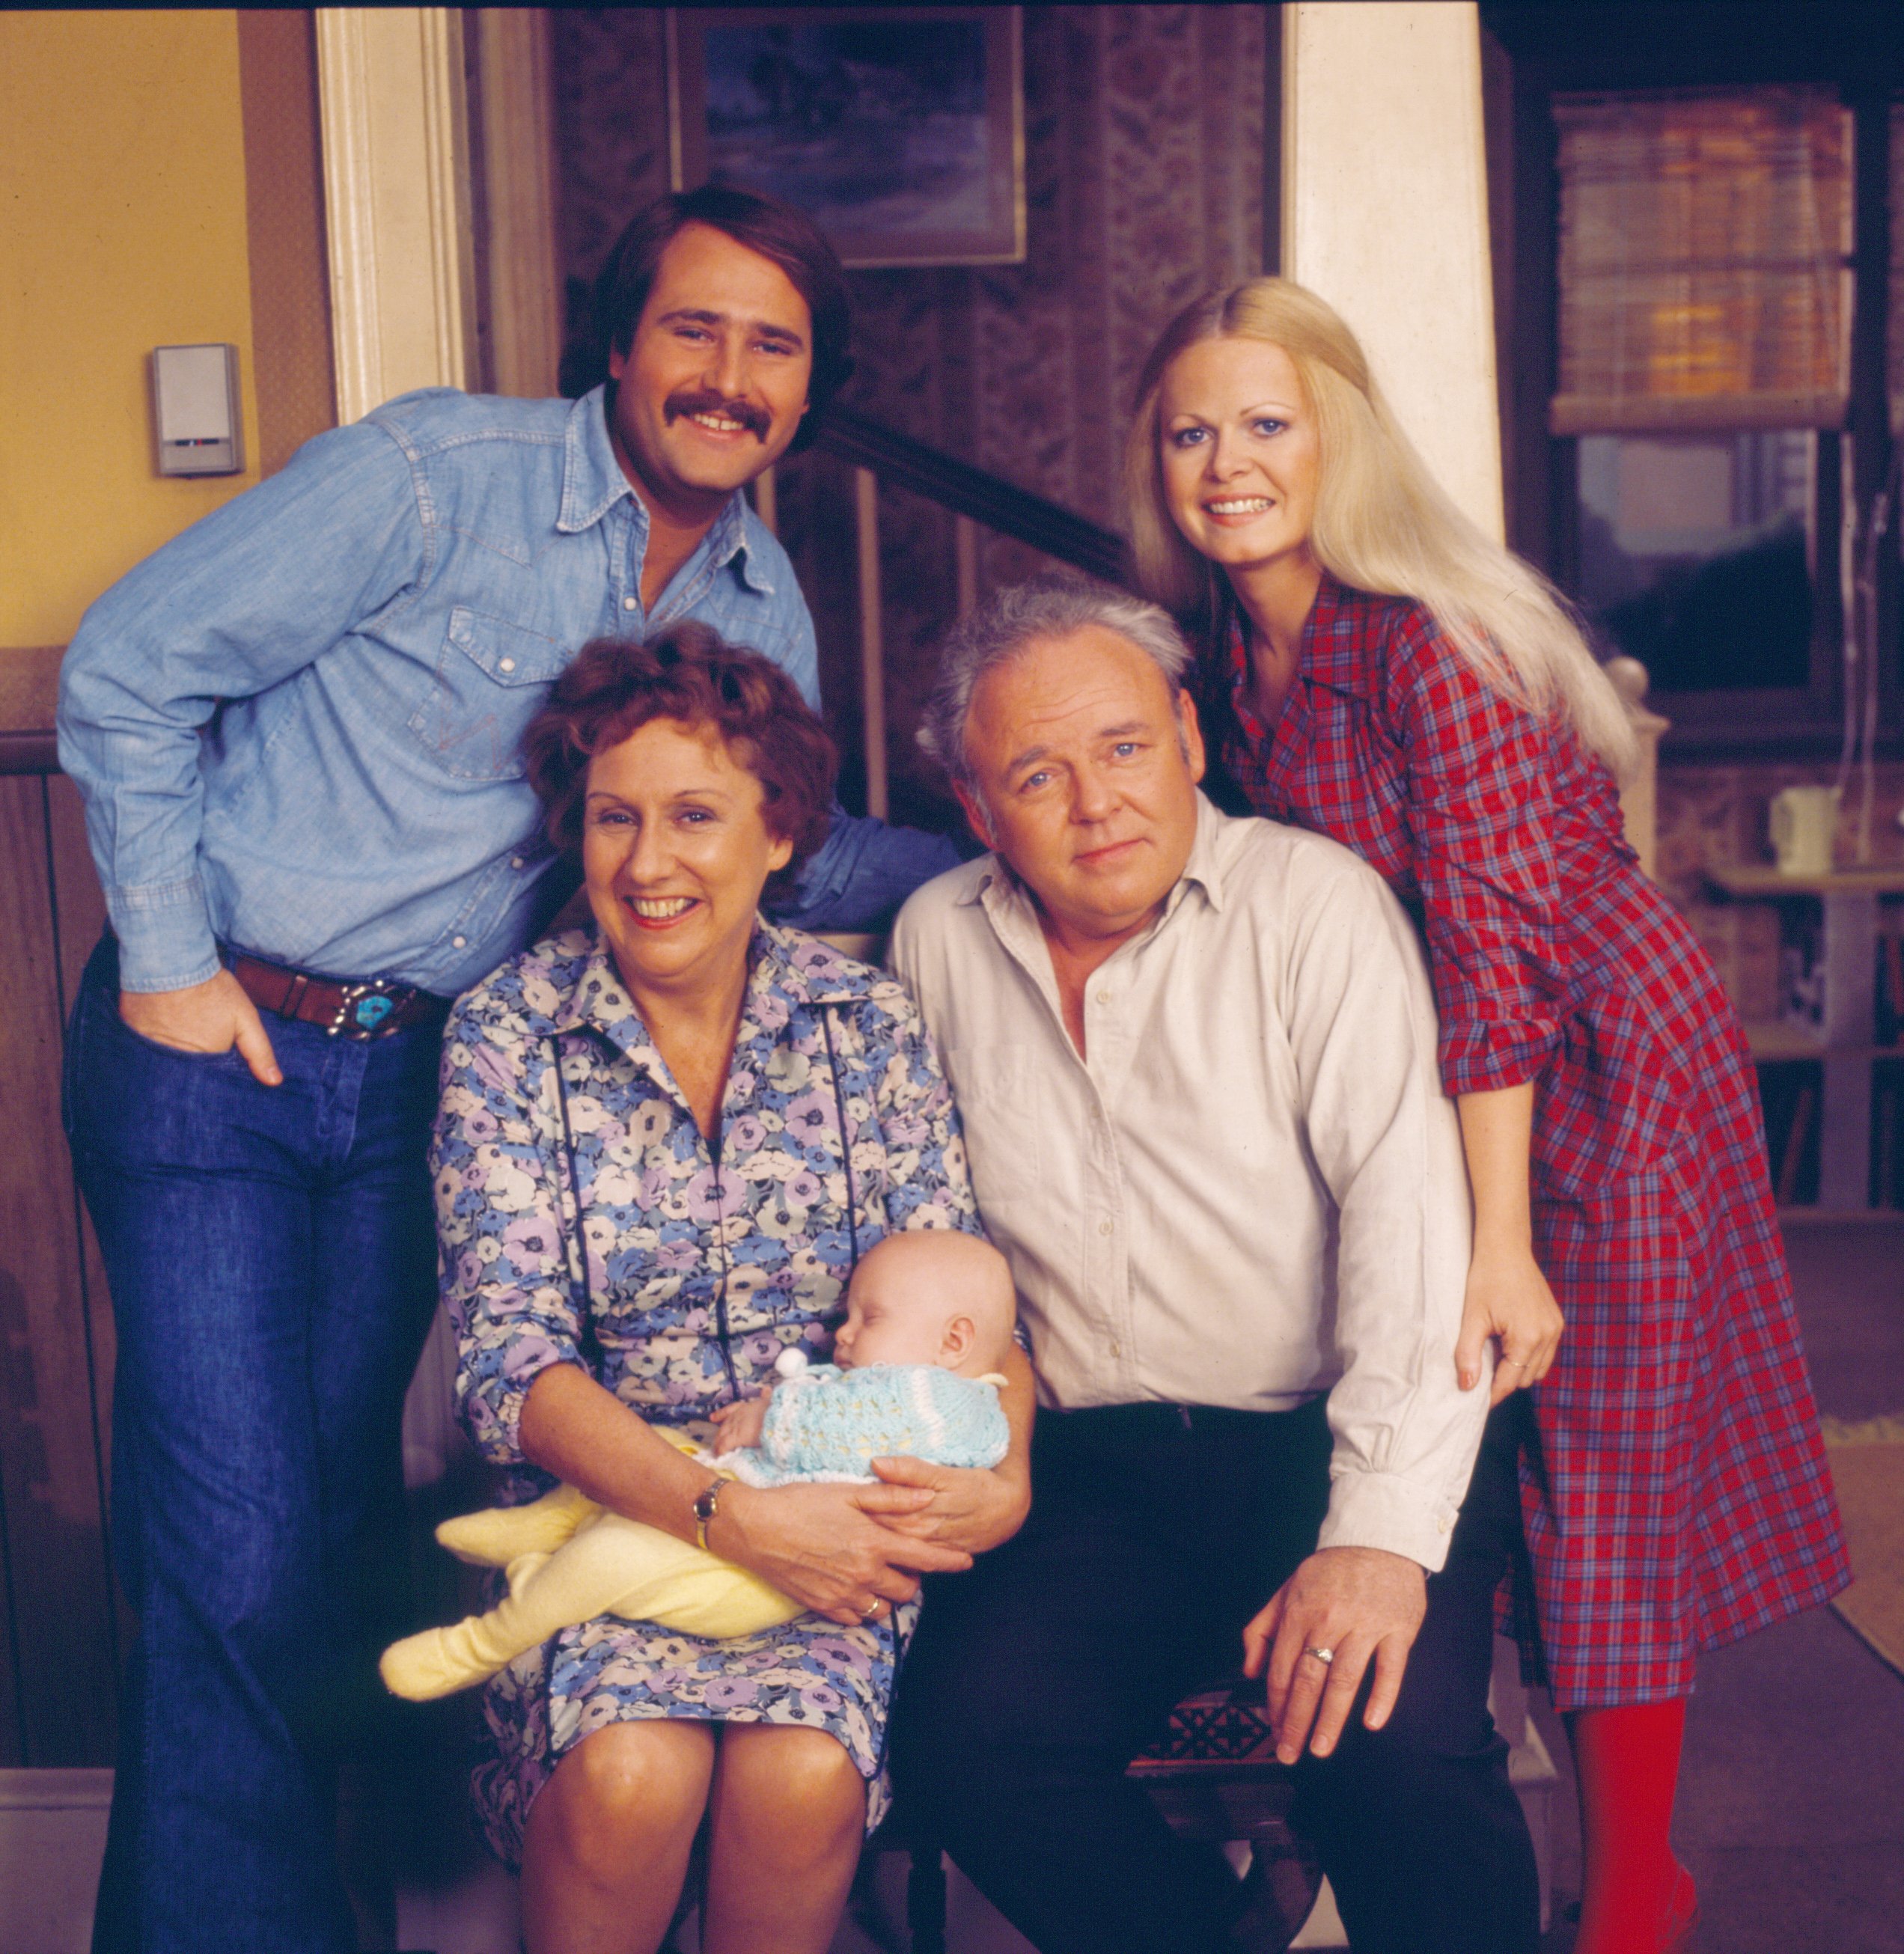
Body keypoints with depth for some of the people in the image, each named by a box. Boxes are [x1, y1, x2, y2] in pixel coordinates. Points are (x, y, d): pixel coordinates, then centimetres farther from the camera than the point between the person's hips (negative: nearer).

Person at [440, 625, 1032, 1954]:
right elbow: (511, 1360, -10)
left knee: (804, 1776, -26)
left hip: (832, 1516, 1)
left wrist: (1004, 1477, -21)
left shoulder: (867, 1024, 1)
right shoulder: (508, 1034, -4)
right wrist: (727, 1515, -23)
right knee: (630, 1774, -28)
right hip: (599, 1507, -1)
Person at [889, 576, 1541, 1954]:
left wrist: (1381, 1531, -24)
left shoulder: (1314, 902, -5)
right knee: (965, 1737, -20)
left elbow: (1406, 1204, -14)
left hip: (1323, 1441, -3)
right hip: (1093, 1473, 4)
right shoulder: (939, 940, 8)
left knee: (1394, 1740, -28)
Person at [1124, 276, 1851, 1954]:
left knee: (1593, 1471, 1)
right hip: (1434, 1065, 7)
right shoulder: (1231, 649, 0)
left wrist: (1498, 1242, -30)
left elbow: (1495, 949, -27)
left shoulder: (1425, 645, -23)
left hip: (1602, 1061, -7)